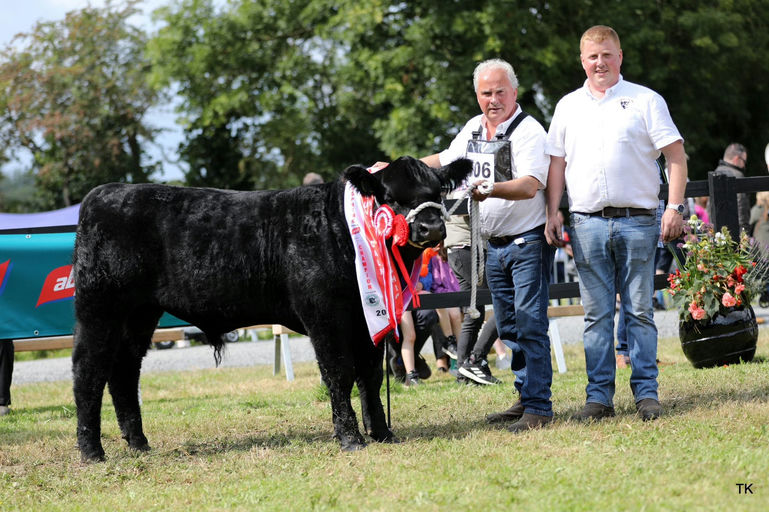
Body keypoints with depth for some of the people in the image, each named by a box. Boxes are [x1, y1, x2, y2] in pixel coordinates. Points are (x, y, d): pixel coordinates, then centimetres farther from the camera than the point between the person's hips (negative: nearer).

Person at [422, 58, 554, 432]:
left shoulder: (528, 131, -13)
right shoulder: (473, 128, 11)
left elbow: (531, 185, -26)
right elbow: (444, 160, 27)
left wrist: (492, 189, -42)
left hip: (527, 243, -8)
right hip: (493, 245, 8)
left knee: (529, 324, -11)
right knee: (508, 327, 11)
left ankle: (539, 407, -11)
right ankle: (524, 398, 19)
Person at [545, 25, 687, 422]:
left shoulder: (645, 101, 4)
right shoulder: (568, 106, 14)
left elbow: (676, 155, 1)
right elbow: (557, 164, 16)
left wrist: (675, 206, -9)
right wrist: (552, 213, 7)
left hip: (637, 221, -2)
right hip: (587, 223, 3)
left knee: (639, 311, -1)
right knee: (596, 313, 4)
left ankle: (646, 391, 4)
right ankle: (599, 396, 7)